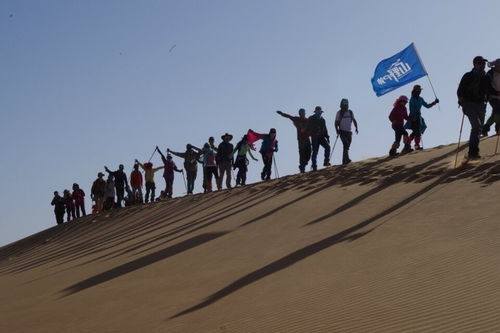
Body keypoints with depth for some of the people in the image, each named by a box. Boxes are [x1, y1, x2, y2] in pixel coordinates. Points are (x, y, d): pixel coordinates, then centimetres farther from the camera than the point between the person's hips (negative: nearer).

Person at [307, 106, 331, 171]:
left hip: (321, 137, 4)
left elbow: (325, 129, 21)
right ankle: (314, 166, -1)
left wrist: (327, 137, 11)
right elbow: (308, 129, -3)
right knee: (315, 151, -7)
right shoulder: (311, 119, 2)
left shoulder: (322, 120, 16)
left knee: (327, 147, -17)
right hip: (314, 138, -4)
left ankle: (326, 161, -14)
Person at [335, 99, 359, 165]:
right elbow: (336, 123, 0)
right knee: (346, 144, -21)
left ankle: (344, 161, 13)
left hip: (349, 132, 4)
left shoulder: (350, 112, 9)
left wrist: (356, 128, 2)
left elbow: (354, 120, 16)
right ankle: (346, 159, -27)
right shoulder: (339, 113, -1)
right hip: (342, 132, -4)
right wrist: (337, 131, -11)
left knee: (347, 146, 5)